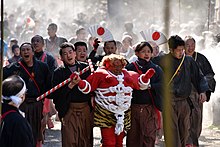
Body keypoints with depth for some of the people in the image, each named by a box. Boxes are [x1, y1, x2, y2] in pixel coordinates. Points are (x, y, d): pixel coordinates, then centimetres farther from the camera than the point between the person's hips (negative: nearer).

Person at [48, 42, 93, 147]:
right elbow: (54, 95, -5)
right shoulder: (58, 73, 4)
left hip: (86, 110, 2)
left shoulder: (86, 67, 10)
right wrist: (68, 87, -15)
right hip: (69, 111, -2)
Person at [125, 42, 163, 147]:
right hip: (133, 107, -1)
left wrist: (149, 86, -17)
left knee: (149, 136, -5)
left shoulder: (156, 69, 10)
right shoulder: (130, 68, 5)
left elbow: (161, 86, -3)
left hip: (150, 108, 1)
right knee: (132, 136, 1)